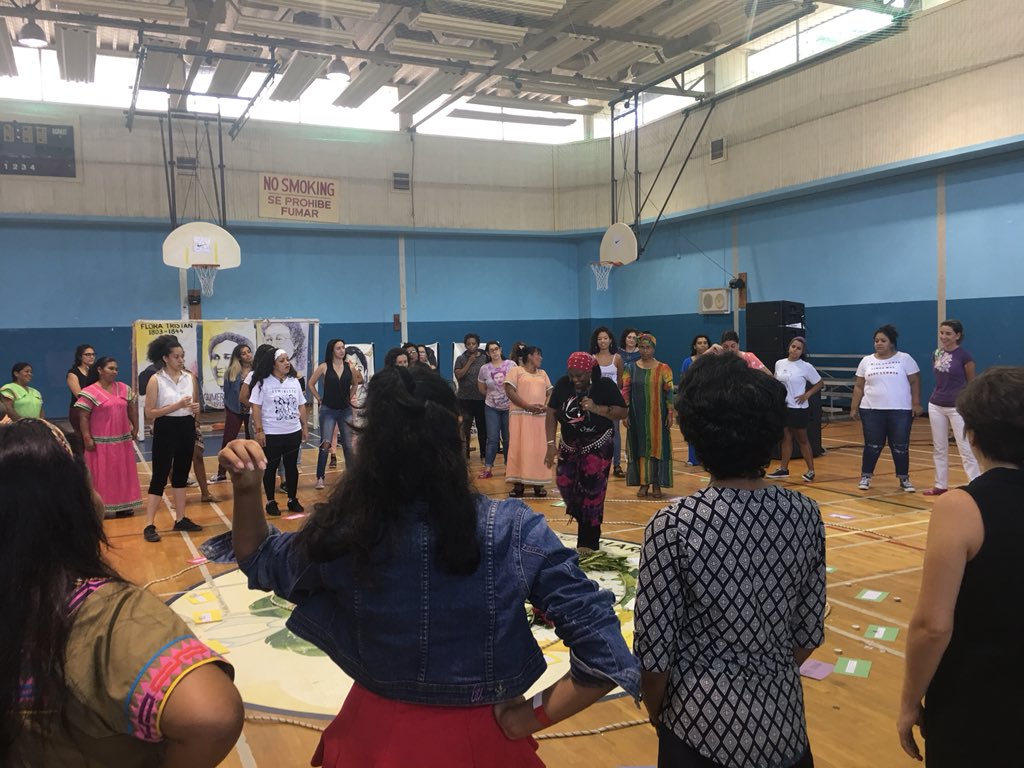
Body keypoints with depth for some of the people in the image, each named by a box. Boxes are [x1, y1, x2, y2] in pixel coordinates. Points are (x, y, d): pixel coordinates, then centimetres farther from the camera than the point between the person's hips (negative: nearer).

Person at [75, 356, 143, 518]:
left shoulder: (124, 388, 7)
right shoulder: (90, 392, -9)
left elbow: (132, 409, 15)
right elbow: (83, 418, -10)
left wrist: (135, 429, 11)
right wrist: (87, 439, -15)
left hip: (123, 440, 5)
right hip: (101, 442, -5)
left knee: (124, 474, 11)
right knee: (102, 475, 1)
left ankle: (123, 506, 21)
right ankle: (102, 508, 8)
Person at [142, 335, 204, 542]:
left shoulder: (190, 377, 5)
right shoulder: (155, 380, -9)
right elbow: (150, 413, -12)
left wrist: (196, 408, -8)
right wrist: (177, 406, -21)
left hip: (187, 428, 5)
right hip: (166, 429, -5)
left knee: (181, 475, 13)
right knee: (160, 476, -3)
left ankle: (180, 519, 23)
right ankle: (149, 525, 1)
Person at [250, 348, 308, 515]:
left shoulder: (294, 381, 8)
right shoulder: (263, 383, -7)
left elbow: (301, 406, 13)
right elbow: (256, 407, -10)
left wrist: (304, 427, 11)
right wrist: (258, 430, -15)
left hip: (293, 433, 4)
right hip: (271, 434, -4)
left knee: (292, 466, 11)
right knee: (271, 467, 5)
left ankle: (293, 500, 22)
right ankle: (270, 502, 15)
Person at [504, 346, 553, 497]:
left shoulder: (543, 374, 20)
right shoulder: (515, 370, 2)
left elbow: (550, 393, 16)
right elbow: (509, 391, -9)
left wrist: (546, 406, -7)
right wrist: (529, 407, -16)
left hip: (540, 417, 5)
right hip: (521, 415, -5)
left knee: (540, 449, 2)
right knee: (519, 448, -6)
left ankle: (538, 483, 7)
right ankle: (519, 484, -4)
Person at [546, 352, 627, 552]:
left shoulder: (605, 385, -15)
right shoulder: (563, 384, -8)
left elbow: (622, 412, -15)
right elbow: (551, 413, -7)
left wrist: (596, 408, -29)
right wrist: (551, 444, -14)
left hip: (598, 446, -4)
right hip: (569, 444, 4)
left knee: (591, 491, -4)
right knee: (564, 482, 6)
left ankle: (588, 542, 9)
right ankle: (580, 516, 39)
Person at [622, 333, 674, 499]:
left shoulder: (663, 369, -1)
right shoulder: (631, 368, 4)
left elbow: (669, 393, -2)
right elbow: (625, 392, 4)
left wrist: (670, 414, -6)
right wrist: (624, 414, -1)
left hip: (657, 416, -1)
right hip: (637, 416, 2)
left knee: (658, 447, 2)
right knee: (640, 448, 4)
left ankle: (657, 484, 10)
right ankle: (643, 483, 12)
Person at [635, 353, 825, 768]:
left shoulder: (673, 525, -20)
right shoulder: (804, 514, -9)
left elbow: (654, 651, -14)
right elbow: (809, 633, 1)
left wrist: (658, 715, 5)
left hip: (702, 726, -3)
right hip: (782, 723, 3)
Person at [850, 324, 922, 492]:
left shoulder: (905, 359, 0)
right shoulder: (866, 361, 7)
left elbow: (915, 382, -1)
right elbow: (859, 386, 9)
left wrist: (916, 404, -8)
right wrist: (854, 407, 4)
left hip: (900, 411, -1)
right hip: (871, 411, 2)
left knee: (900, 447, 3)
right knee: (872, 446, 5)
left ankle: (904, 478, 17)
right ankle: (865, 476, 18)